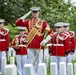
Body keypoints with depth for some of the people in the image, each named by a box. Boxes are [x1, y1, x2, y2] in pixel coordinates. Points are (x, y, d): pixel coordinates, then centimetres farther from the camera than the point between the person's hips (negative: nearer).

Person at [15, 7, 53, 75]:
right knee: (31, 63, 7)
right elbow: (17, 23, 0)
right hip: (30, 46, 2)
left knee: (39, 63, 2)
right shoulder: (28, 22, 10)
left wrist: (46, 40, -15)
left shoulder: (43, 22, 4)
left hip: (39, 46, -2)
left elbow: (50, 32, 0)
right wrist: (26, 14, -1)